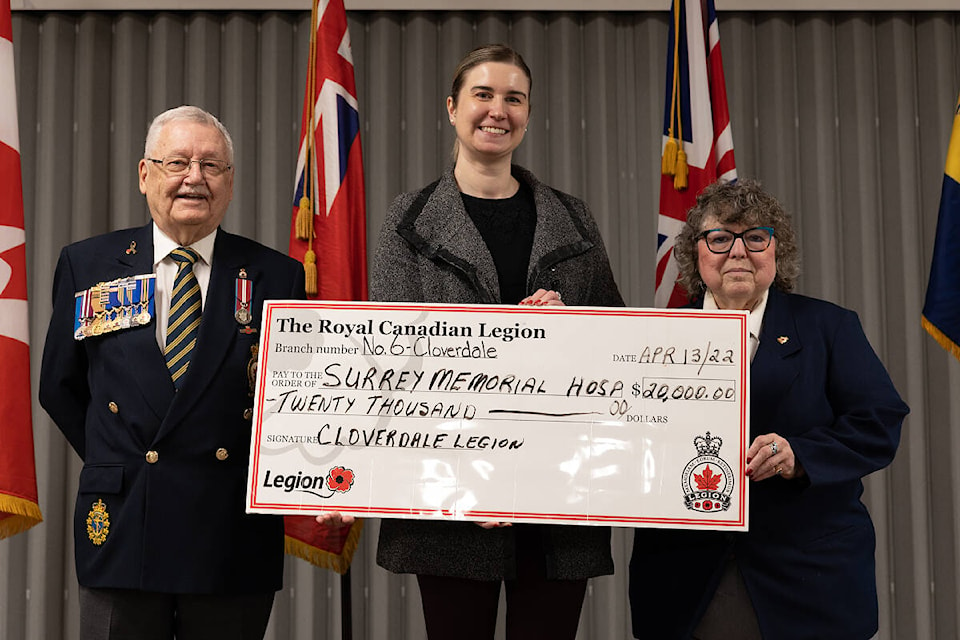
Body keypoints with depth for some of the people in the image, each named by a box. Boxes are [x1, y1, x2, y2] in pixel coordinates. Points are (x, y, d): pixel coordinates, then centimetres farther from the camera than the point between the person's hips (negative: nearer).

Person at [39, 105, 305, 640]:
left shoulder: (277, 277, 2)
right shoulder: (88, 266, 6)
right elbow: (60, 386, 13)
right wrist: (115, 468, 7)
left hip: (235, 536, 0)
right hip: (122, 531, 1)